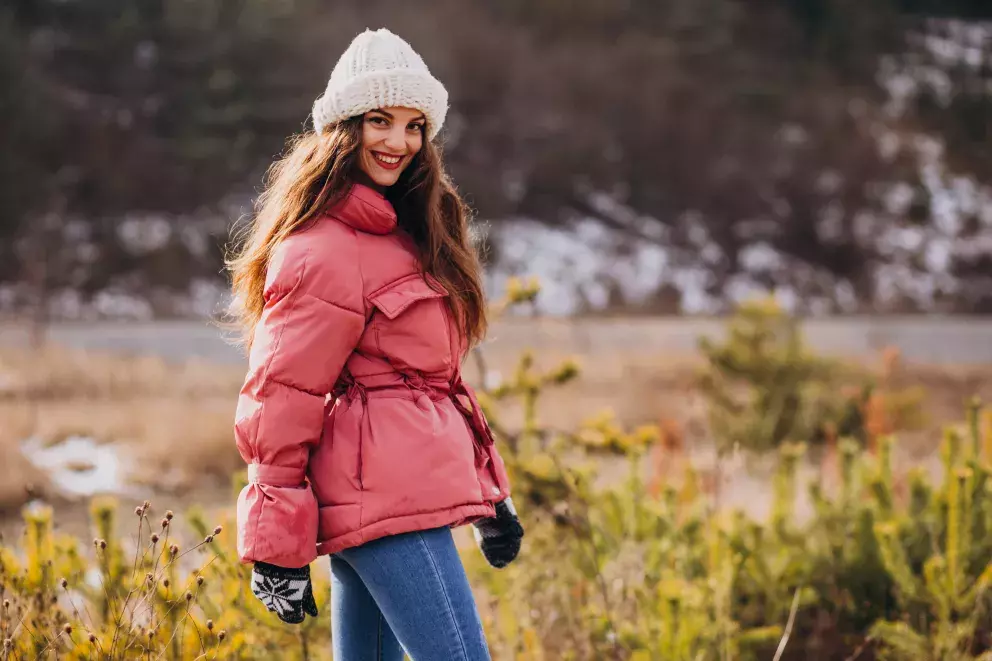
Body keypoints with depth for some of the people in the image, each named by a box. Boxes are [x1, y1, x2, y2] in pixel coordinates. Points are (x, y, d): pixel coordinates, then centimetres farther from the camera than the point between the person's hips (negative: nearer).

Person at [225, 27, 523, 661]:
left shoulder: (401, 233, 19)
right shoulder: (324, 250, -12)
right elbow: (280, 400, -14)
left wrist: (488, 492, 19)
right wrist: (277, 546, -16)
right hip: (384, 496, -10)